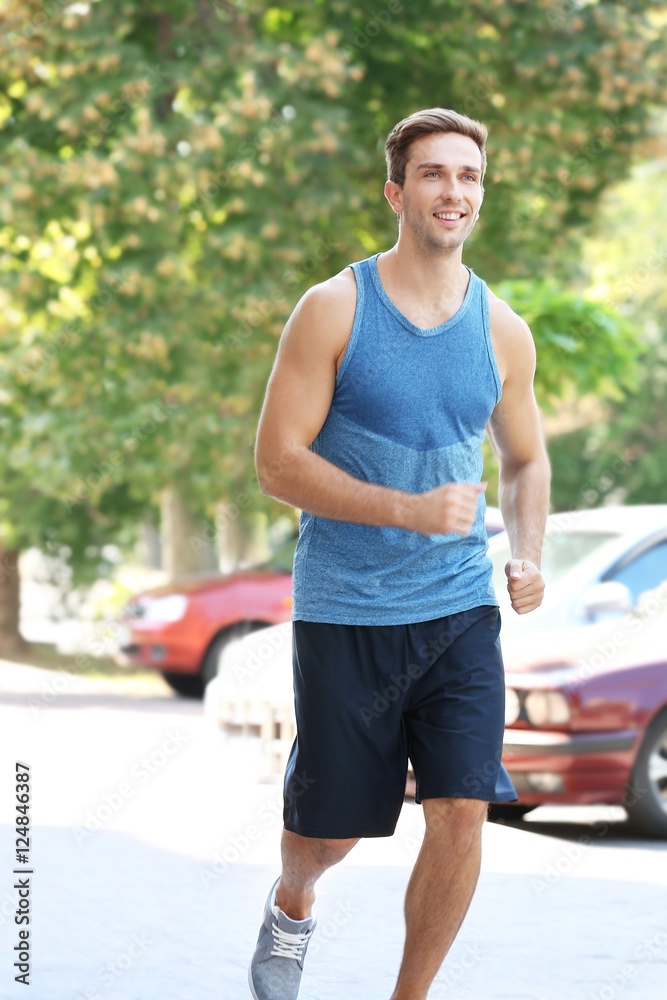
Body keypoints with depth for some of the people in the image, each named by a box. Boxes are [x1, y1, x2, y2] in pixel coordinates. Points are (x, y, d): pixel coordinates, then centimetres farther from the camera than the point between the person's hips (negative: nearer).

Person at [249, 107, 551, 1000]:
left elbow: (525, 462, 19)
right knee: (330, 825, 8)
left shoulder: (503, 331, 4)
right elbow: (277, 461, -11)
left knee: (462, 815, -9)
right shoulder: (334, 310, -7)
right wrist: (407, 509, -22)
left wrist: (528, 556, -1)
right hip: (345, 614, -2)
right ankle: (291, 907, 45)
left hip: (461, 612, 2)